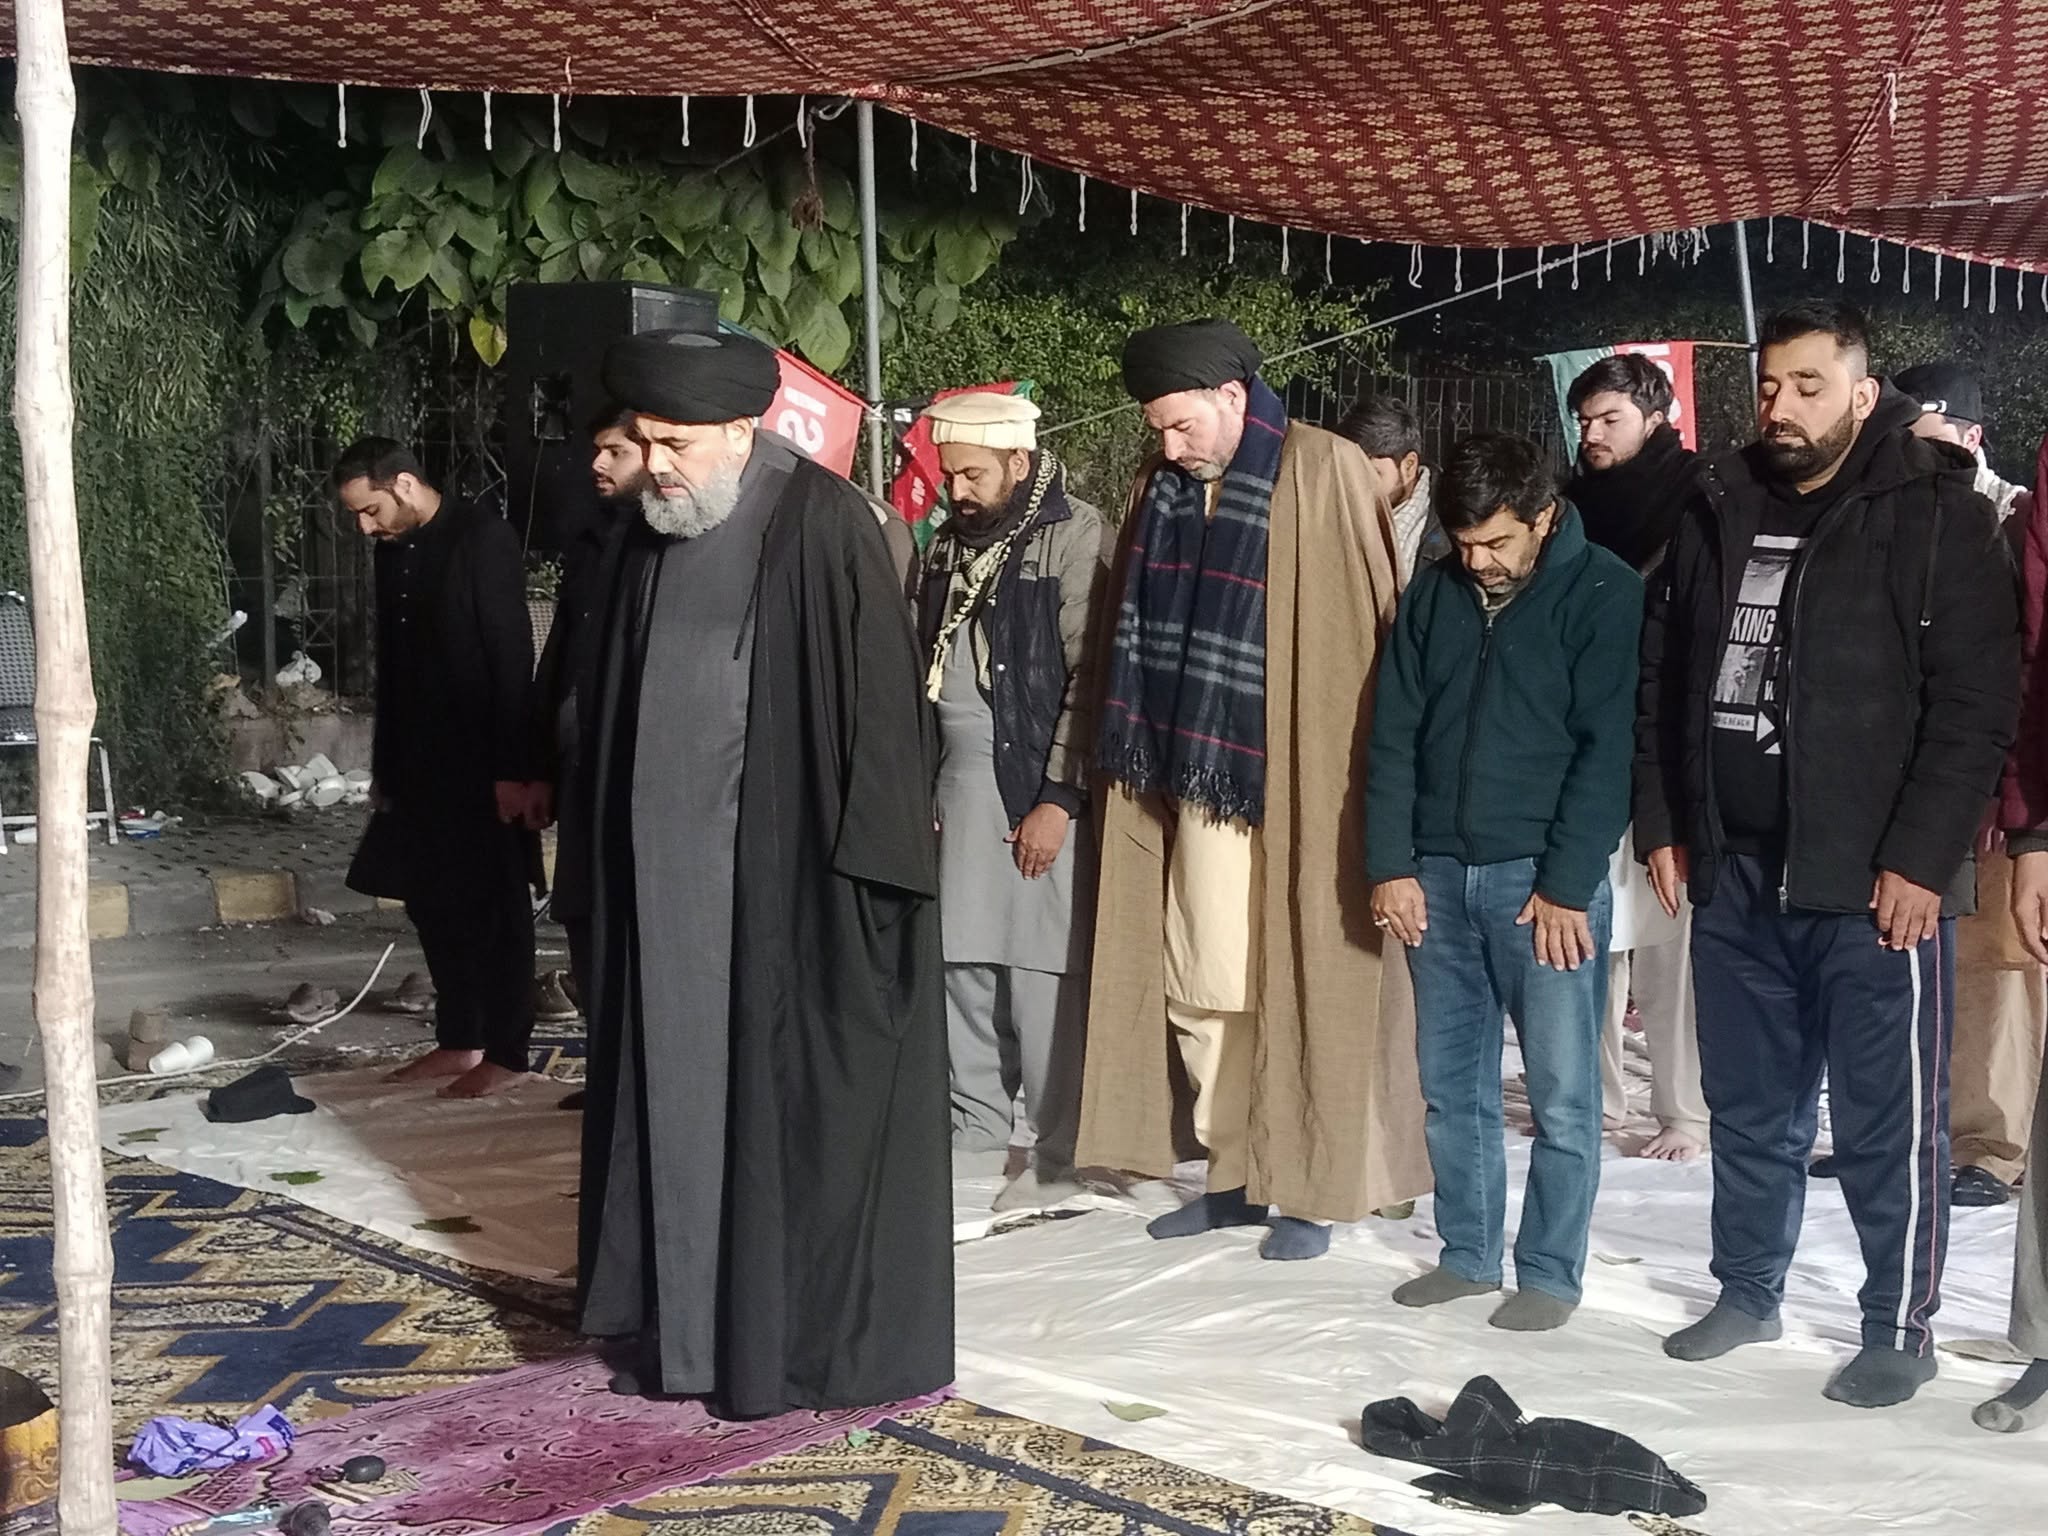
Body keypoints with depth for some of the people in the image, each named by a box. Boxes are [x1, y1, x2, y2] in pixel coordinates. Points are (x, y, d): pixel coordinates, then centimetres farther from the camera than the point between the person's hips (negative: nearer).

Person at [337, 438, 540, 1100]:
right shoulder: (394, 552, 11)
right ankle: (457, 1042, 23)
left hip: (483, 764, -8)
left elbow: (513, 659, -17)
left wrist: (512, 769, -21)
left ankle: (507, 1054, 7)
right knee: (432, 902, 12)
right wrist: (384, 768, 17)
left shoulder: (484, 541, -13)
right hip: (421, 763, 8)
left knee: (496, 908, -1)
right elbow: (391, 667, 17)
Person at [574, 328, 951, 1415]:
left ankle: (818, 1338, 14)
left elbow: (880, 691, -13)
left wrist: (862, 853, -17)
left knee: (796, 1100, 1)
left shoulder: (823, 525, -10)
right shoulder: (644, 542, 10)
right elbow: (611, 710, 17)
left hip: (789, 874, -6)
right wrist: (613, 855, 14)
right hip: (670, 876, 6)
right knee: (680, 1094, 11)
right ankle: (687, 1326, 23)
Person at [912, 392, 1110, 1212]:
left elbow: (1089, 679, -13)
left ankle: (1063, 1154, 5)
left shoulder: (1077, 536, -8)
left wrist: (1059, 799, -15)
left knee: (1044, 974, -5)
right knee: (962, 963, 9)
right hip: (960, 779, 7)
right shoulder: (950, 544, 14)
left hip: (1038, 785, -7)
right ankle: (973, 1129, 21)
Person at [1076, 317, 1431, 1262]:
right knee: (1198, 988, 8)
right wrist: (1146, 753, 7)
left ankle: (1314, 1187, 16)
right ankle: (1236, 1174, 22)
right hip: (1199, 777, 6)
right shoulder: (1163, 490, 9)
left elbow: (1373, 624, -7)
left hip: (1300, 780, -5)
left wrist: (1353, 773, -8)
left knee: (1305, 983, 3)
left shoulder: (1327, 474, -8)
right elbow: (1138, 629, 15)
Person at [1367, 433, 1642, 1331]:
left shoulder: (1604, 593, -4)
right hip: (1439, 873, 5)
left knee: (1561, 1094, 1)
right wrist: (1391, 865, 1)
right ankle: (1467, 1254, 23)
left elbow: (1606, 746, -10)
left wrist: (1566, 885, -14)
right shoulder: (1433, 595, 9)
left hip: (1546, 878, -4)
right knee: (1451, 1084, 10)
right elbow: (1394, 735, 8)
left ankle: (1550, 1273, 13)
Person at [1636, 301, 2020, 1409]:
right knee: (1748, 1106, 17)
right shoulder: (1716, 512, 11)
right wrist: (1661, 820, 10)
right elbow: (1659, 675, 16)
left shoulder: (1936, 515, -5)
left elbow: (1976, 702, -10)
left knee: (1887, 1125, 2)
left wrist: (1920, 859, -15)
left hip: (1875, 881, -5)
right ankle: (1747, 1292, 32)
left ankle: (1899, 1332, 17)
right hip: (1734, 870, 5)